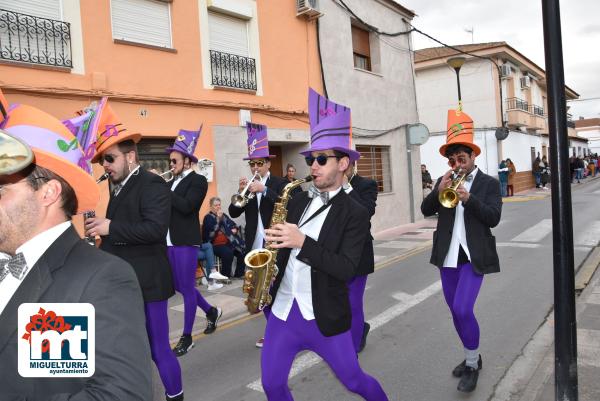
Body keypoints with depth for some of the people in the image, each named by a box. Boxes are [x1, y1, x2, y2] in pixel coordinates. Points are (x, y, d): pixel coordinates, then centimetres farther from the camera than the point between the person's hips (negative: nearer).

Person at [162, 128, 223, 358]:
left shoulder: (198, 181, -9)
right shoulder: (173, 182, 14)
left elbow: (186, 207, -23)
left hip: (185, 242, -8)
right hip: (170, 242, 8)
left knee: (186, 288, 1)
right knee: (179, 286, 16)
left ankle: (187, 337, 14)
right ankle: (211, 311, 36)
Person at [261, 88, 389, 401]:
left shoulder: (355, 213, -10)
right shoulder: (297, 202, 6)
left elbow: (346, 269, -19)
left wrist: (303, 242, -26)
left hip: (324, 316, -4)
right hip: (282, 309, 5)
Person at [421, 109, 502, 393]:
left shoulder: (489, 183, -2)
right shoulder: (444, 182, 8)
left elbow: (493, 218, -11)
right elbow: (426, 211, 0)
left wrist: (469, 199, -25)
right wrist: (439, 191, -17)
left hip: (473, 256, -5)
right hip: (448, 256, 5)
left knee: (463, 310, -14)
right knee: (456, 312, 13)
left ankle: (472, 365, 9)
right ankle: (472, 358, 33)